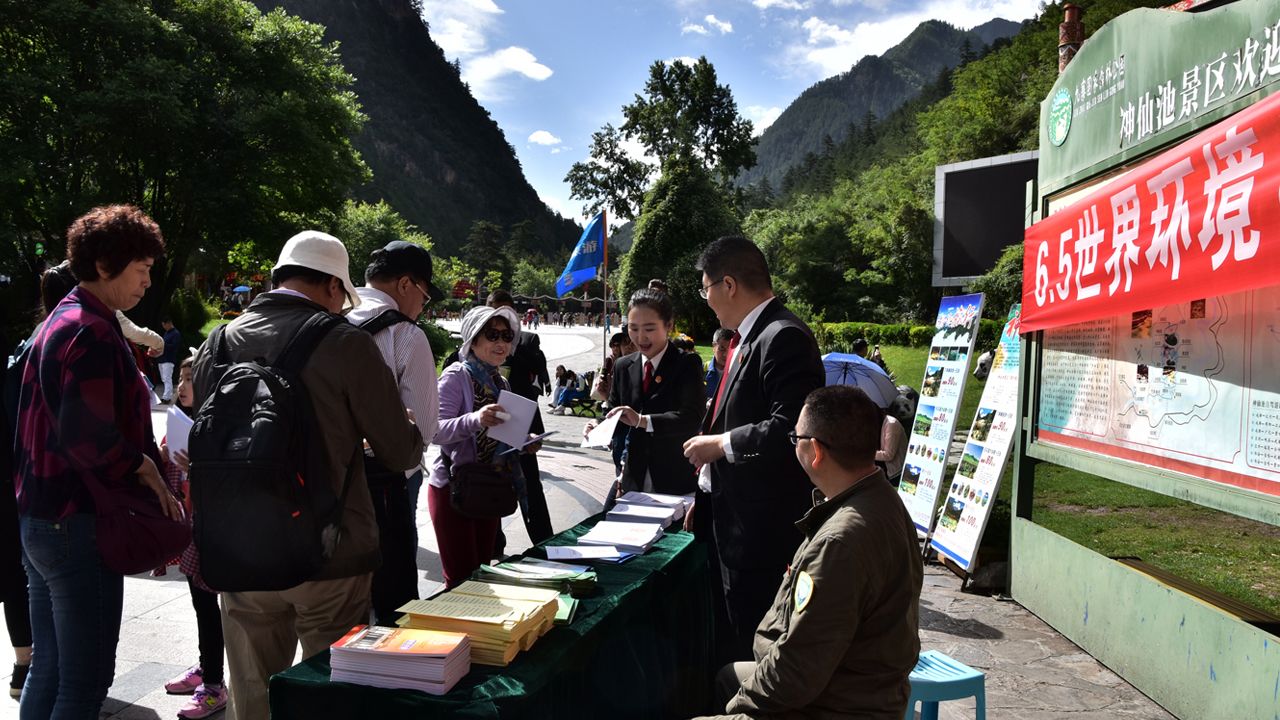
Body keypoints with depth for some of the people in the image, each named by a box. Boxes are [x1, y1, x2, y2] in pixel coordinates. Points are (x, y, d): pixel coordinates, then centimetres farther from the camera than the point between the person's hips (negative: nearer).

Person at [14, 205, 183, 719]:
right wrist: (147, 470, -13)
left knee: (48, 671, 18)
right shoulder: (93, 333, -18)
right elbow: (89, 437, -28)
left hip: (39, 517, 10)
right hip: (79, 523, -10)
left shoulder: (59, 322, 14)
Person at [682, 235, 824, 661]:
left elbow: (789, 429, -27)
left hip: (763, 527, -10)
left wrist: (721, 444, -15)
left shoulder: (784, 337, -18)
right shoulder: (747, 338, 14)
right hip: (736, 519, 10)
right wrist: (707, 491, 20)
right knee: (735, 640, 19)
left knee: (756, 649, 1)